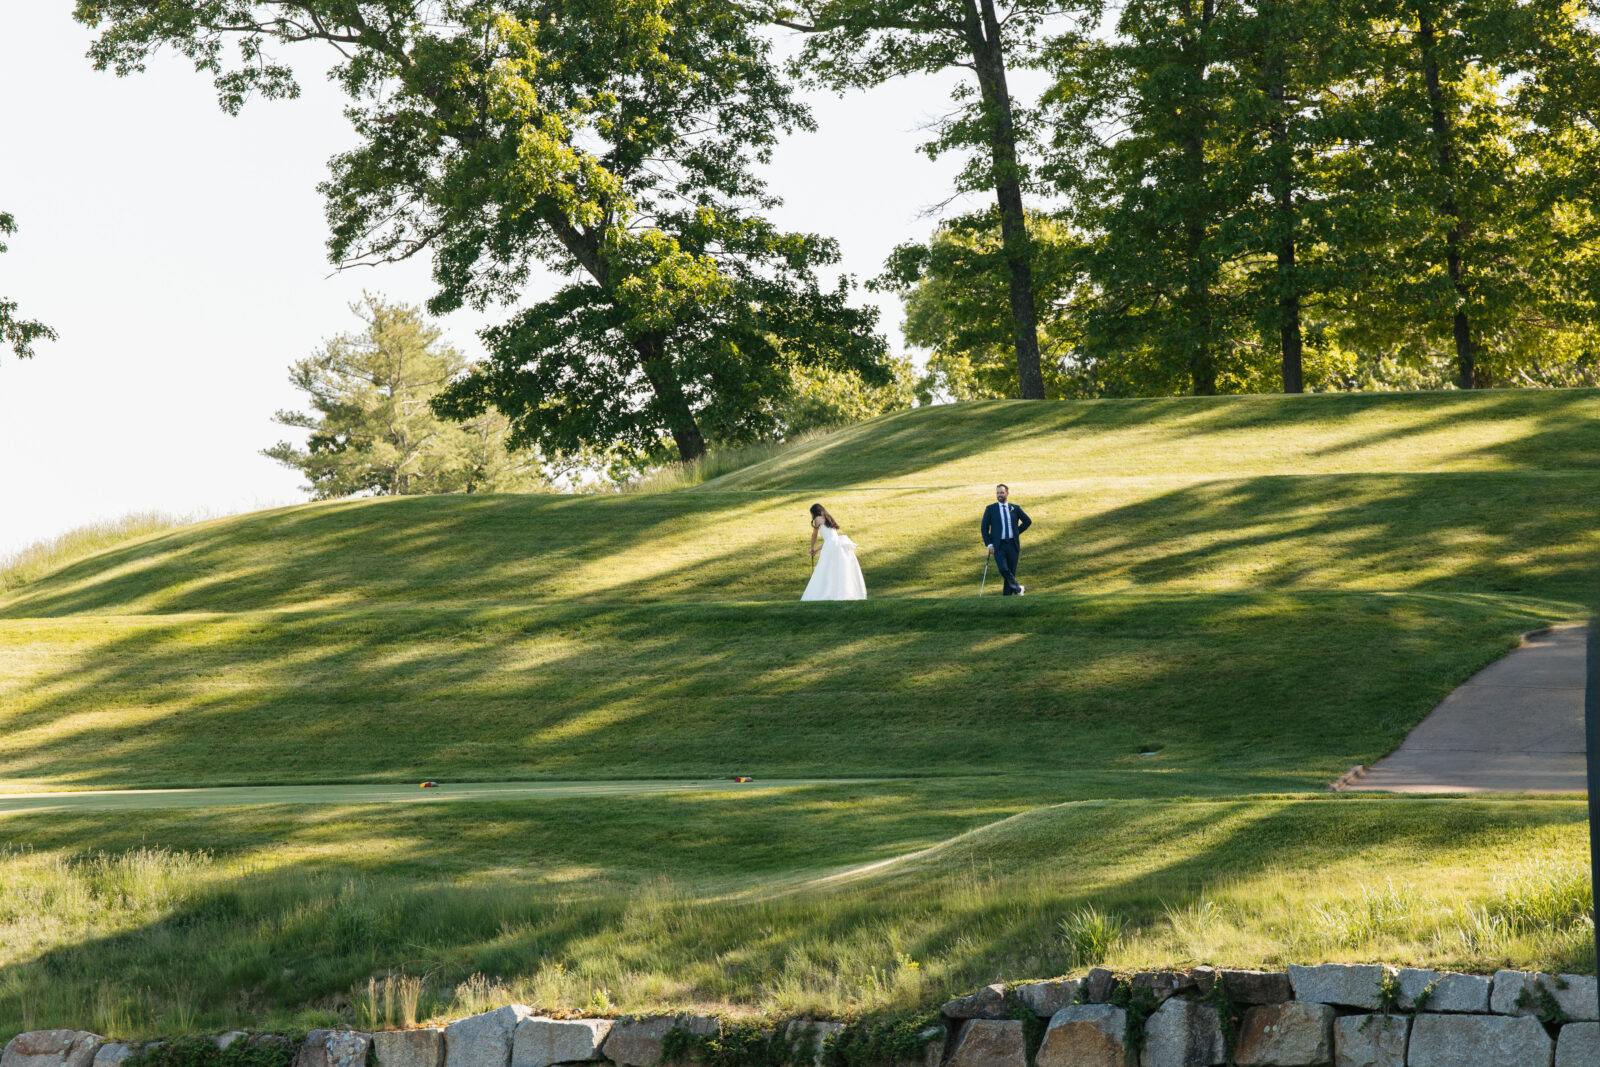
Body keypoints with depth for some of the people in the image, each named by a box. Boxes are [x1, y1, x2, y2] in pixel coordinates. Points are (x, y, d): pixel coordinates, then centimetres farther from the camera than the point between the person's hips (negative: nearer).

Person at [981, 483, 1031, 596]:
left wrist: (1017, 532, 11)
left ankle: (1007, 596, 8)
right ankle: (1017, 589, -1)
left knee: (1011, 571, 1)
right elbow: (984, 528, 3)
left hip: (1012, 544, 2)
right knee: (1003, 569, -19)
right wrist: (989, 544, -6)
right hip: (998, 545, -2)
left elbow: (1028, 521, 21)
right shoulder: (990, 509, 3)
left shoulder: (1014, 508, 8)